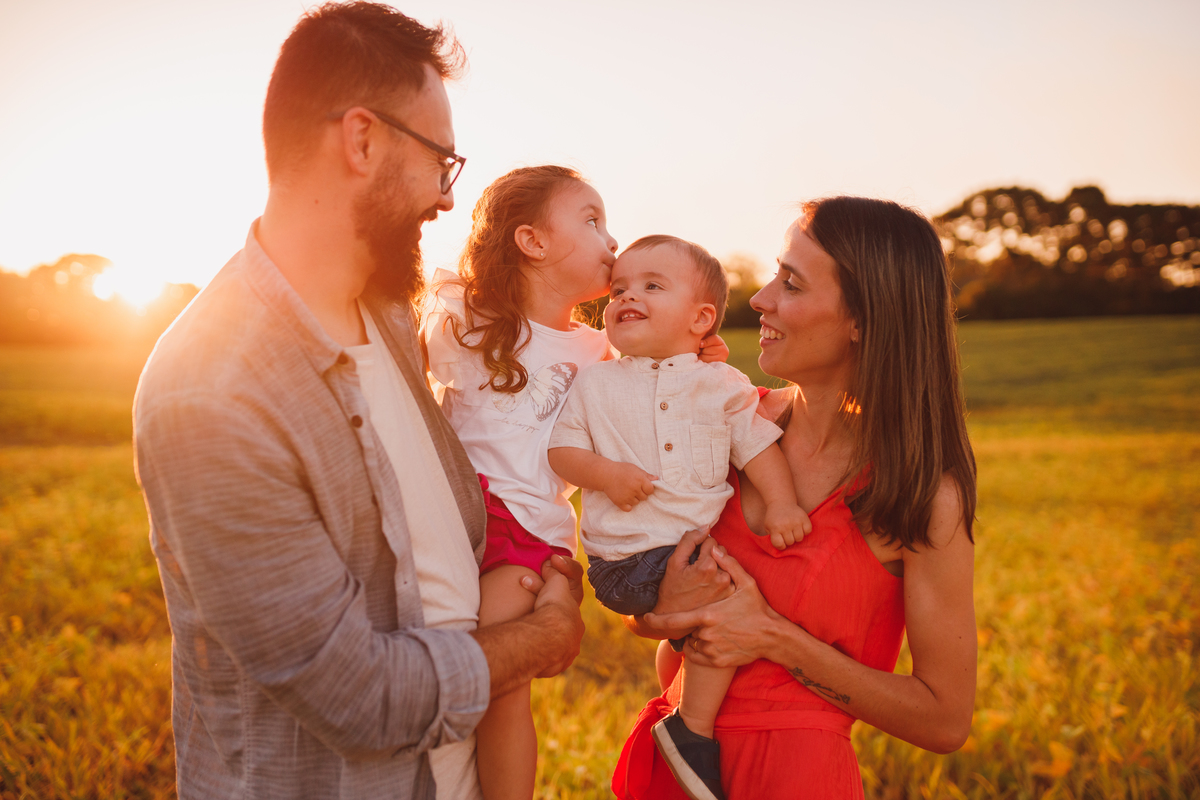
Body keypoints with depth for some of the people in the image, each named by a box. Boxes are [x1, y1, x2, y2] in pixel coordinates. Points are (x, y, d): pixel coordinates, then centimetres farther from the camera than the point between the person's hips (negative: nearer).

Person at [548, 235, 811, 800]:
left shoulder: (723, 384, 9)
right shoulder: (596, 383, 7)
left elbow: (759, 445, 5)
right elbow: (561, 448, 4)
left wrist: (781, 503, -11)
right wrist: (603, 472, -15)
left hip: (703, 538, 4)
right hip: (626, 558, -4)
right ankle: (692, 729, -10)